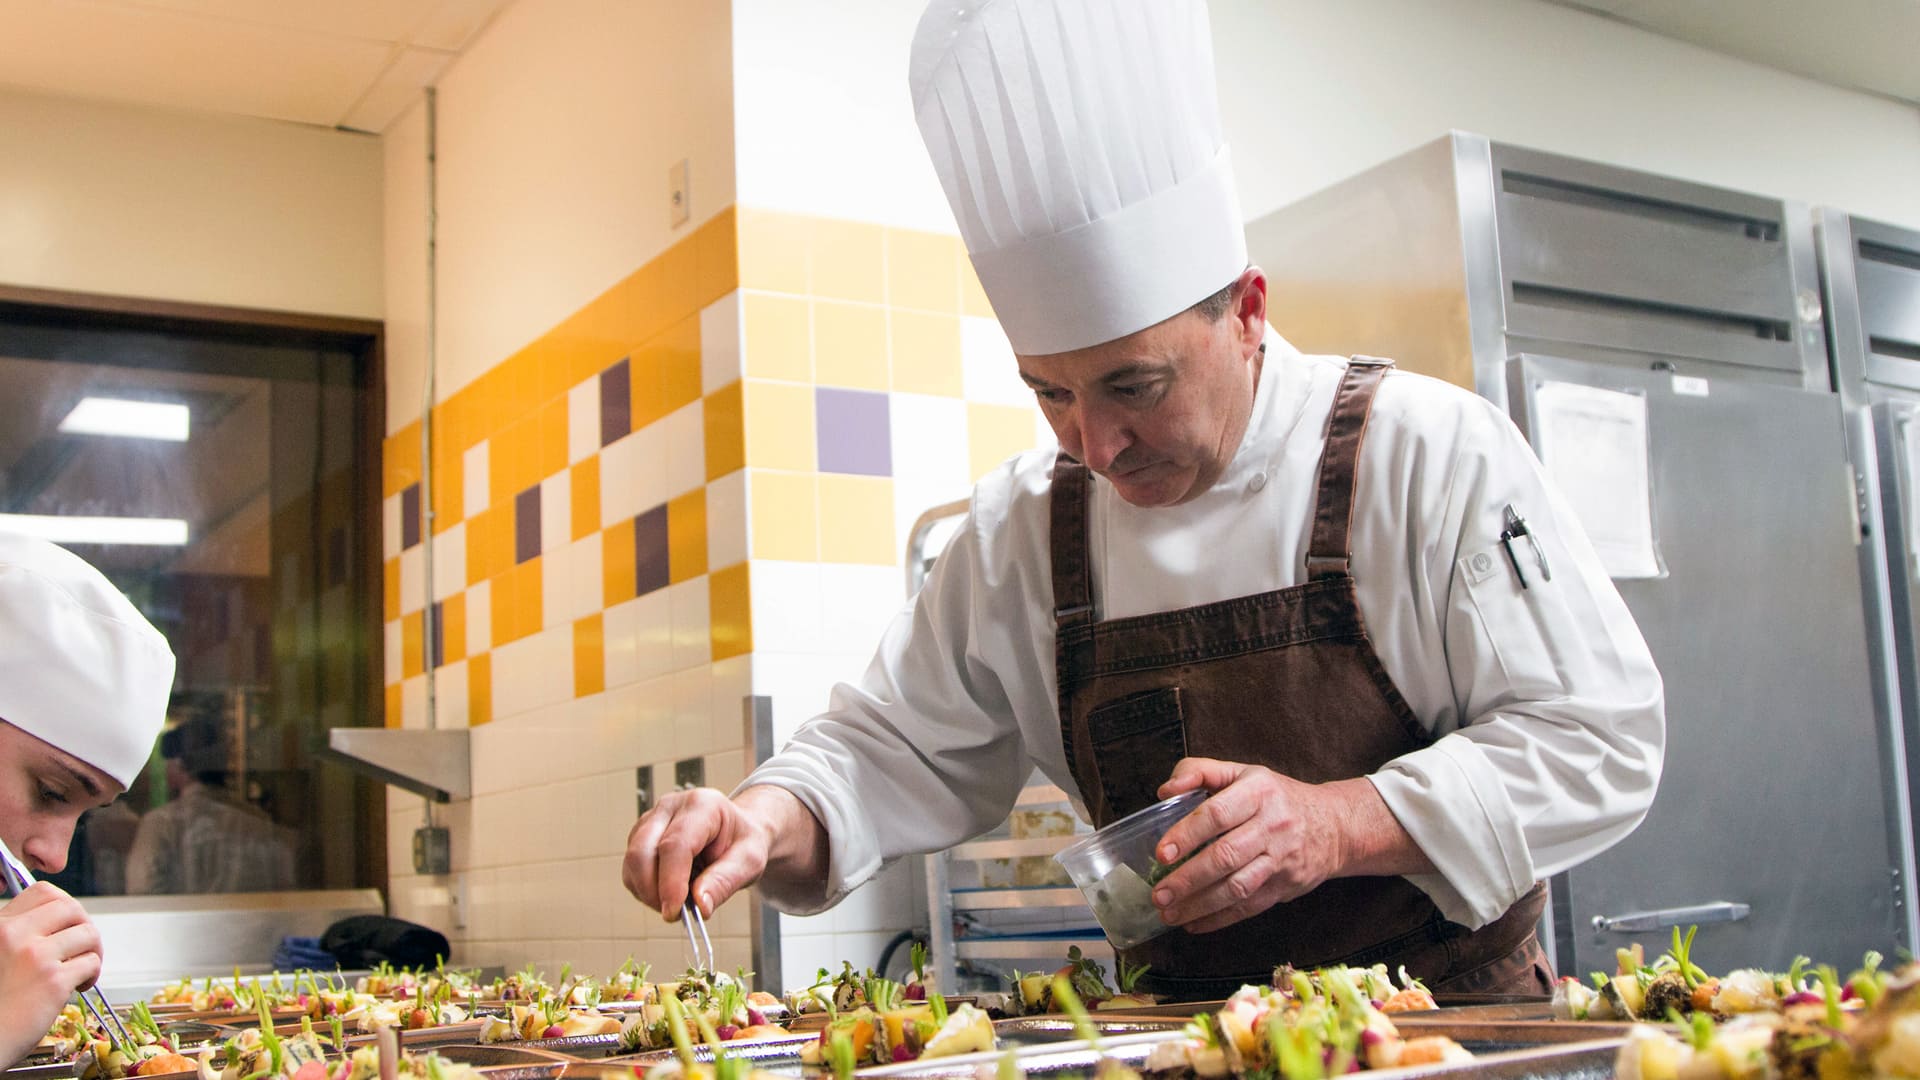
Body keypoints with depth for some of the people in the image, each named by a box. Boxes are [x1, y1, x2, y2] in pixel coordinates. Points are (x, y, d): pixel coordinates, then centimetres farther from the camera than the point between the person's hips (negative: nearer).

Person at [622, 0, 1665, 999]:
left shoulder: (1427, 453, -11)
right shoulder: (1023, 526, 0)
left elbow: (1599, 737, -10)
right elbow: (895, 749, 6)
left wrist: (1337, 823, -24)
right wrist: (770, 820, -16)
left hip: (1459, 1018, -2)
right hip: (1193, 1041, 3)